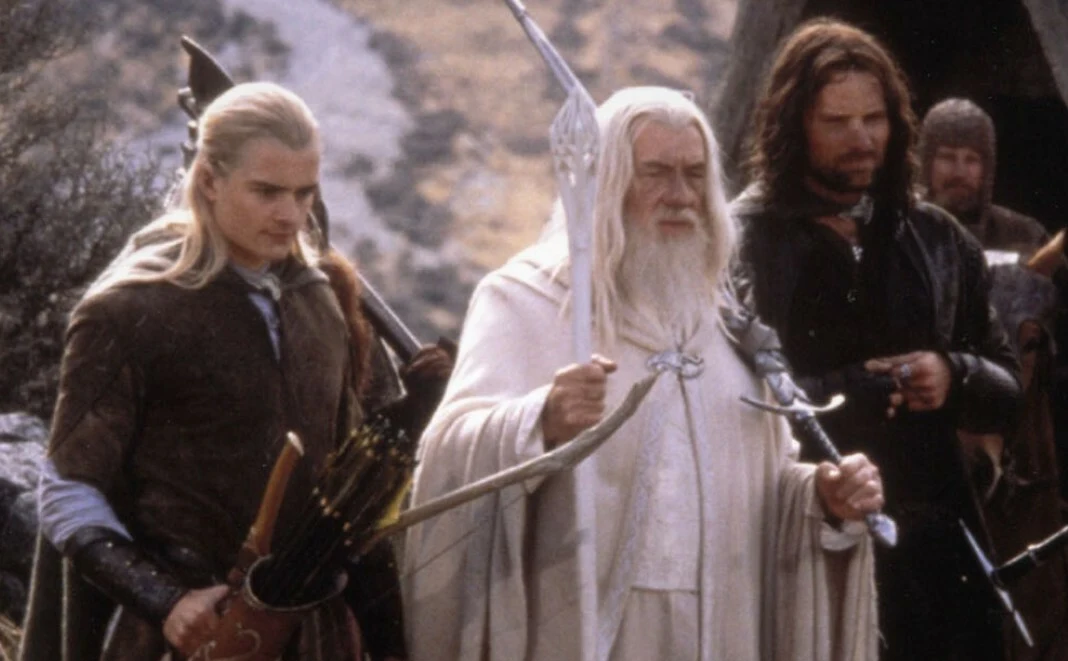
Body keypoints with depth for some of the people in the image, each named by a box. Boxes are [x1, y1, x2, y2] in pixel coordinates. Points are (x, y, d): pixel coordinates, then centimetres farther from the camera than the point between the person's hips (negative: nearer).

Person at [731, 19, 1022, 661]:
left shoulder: (938, 240, 13)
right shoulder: (743, 240, -1)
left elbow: (1007, 391, 16)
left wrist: (955, 377, -6)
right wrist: (851, 394, -14)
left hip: (933, 542, 4)